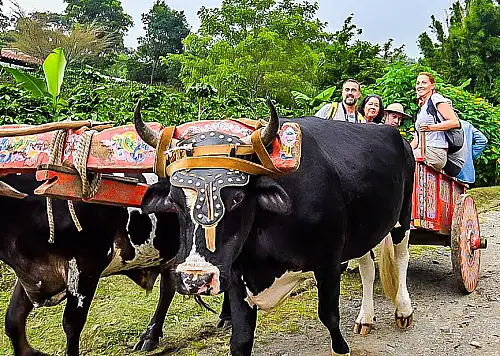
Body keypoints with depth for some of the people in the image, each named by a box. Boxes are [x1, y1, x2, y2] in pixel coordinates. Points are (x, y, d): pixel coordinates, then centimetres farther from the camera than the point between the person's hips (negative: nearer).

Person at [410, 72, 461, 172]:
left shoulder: (436, 98, 2)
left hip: (435, 152, -8)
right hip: (424, 151, 8)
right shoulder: (421, 109, 27)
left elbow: (455, 122, -10)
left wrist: (430, 127, -20)